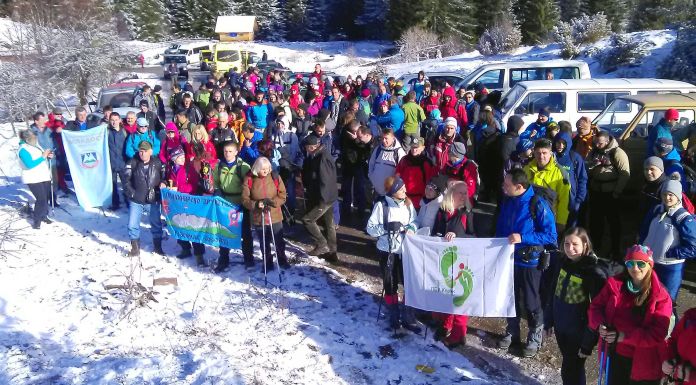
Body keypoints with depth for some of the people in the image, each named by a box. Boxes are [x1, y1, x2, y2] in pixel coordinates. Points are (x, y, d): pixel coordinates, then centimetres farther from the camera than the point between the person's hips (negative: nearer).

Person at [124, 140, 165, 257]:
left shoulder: (157, 163, -2)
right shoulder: (132, 163, -6)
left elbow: (164, 175, 10)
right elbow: (126, 180, -5)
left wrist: (163, 183, -10)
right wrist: (131, 193, -11)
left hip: (153, 200, 1)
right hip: (136, 200, -1)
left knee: (156, 224, 13)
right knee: (132, 225, 1)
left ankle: (158, 246, 31)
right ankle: (135, 248, 19)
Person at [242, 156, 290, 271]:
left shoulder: (275, 177, -6)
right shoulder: (249, 180, -9)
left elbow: (282, 196, -3)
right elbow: (245, 199, -6)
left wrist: (272, 202, -20)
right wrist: (256, 204, -23)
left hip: (275, 216, 1)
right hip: (259, 217, 0)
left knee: (279, 241, 13)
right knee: (264, 243, 14)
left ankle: (282, 260, 35)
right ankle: (268, 263, 32)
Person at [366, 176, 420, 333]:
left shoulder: (408, 203, -2)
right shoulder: (381, 205, -13)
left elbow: (414, 221, 8)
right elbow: (370, 228, -11)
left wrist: (411, 228, -13)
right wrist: (387, 227, -24)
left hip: (405, 249, 3)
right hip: (387, 251, -3)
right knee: (390, 285, 11)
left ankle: (408, 318, 17)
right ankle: (394, 316, 30)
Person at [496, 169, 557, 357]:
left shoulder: (538, 205, -20)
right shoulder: (507, 201, -1)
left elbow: (551, 236, -18)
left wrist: (522, 238, -26)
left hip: (529, 262, -5)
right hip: (508, 259, 5)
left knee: (531, 303, 10)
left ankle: (535, 339, 30)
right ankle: (512, 333, 37)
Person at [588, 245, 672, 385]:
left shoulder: (660, 296, -13)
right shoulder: (615, 284, -4)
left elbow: (658, 334, -18)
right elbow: (595, 306, 3)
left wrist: (625, 336, -27)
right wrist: (599, 325, -18)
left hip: (643, 362, -3)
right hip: (615, 355, 3)